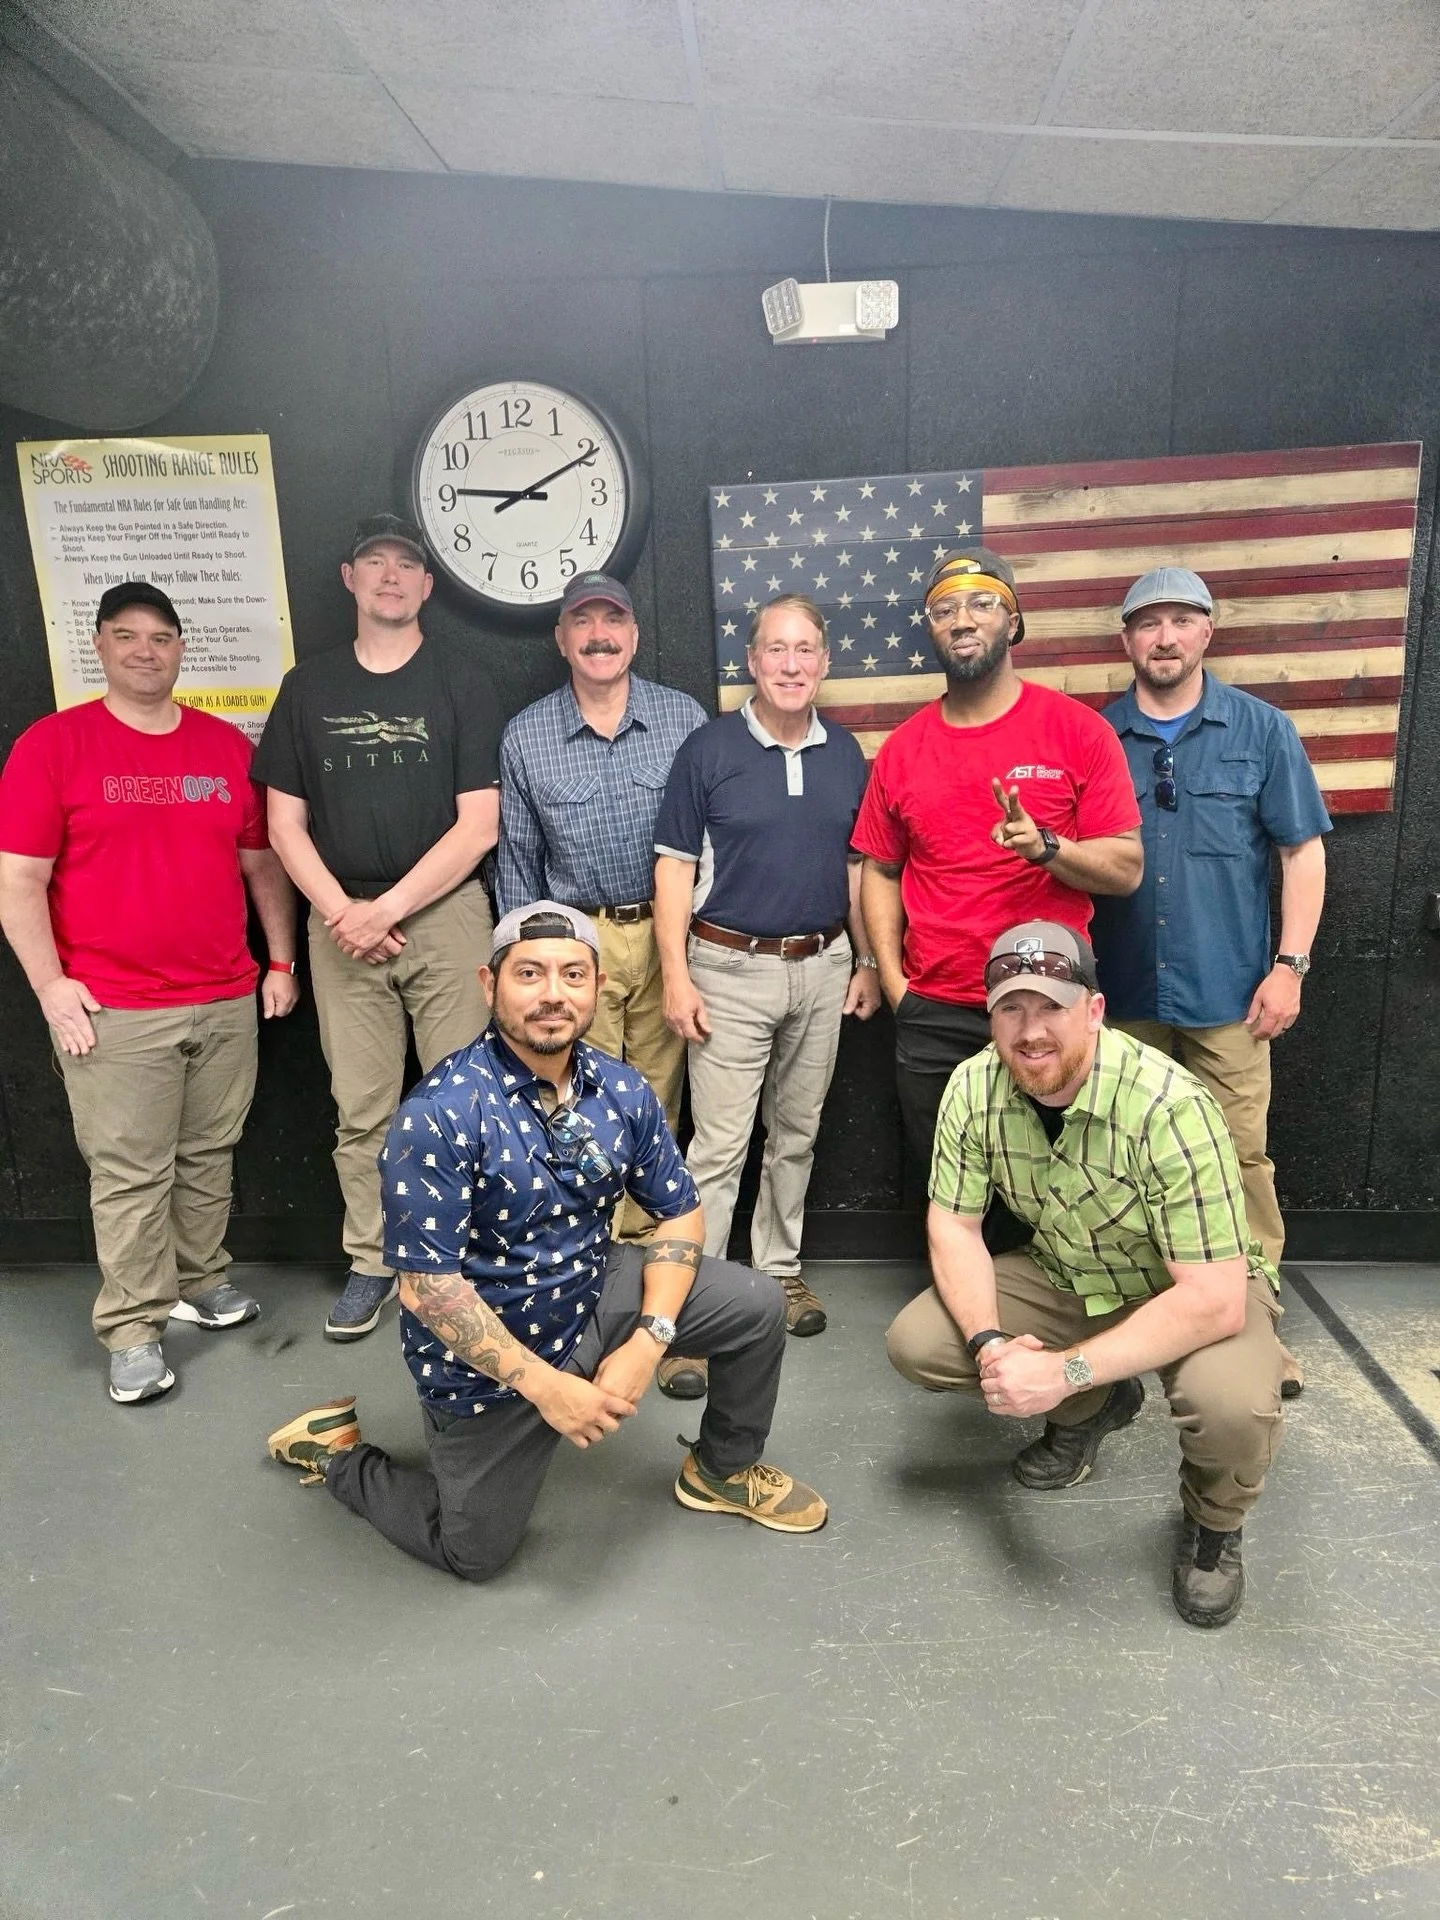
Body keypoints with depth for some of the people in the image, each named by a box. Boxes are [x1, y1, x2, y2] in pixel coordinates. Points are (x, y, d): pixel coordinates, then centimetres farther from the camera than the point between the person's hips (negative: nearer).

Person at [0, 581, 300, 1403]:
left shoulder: (229, 745, 8)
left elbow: (263, 863, 14)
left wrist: (282, 962, 10)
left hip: (227, 1001, 4)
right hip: (114, 1011, -3)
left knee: (210, 1156, 13)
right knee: (130, 1173, 2)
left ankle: (203, 1281, 31)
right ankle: (134, 1330, 13)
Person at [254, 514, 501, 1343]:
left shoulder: (461, 679, 2)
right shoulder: (308, 687, 11)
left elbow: (478, 825, -5)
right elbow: (286, 822, 9)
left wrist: (386, 908, -9)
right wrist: (341, 911, -6)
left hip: (444, 914, -2)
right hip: (342, 921, 3)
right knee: (361, 1109, 7)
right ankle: (374, 1262, 21)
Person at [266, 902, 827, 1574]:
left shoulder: (622, 1091, -11)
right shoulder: (440, 1116, -28)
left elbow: (679, 1212, -1)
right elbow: (426, 1286, -27)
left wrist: (648, 1340, -14)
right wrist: (543, 1384, -26)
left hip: (594, 1292, 5)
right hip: (486, 1354, -5)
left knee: (757, 1305, -4)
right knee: (474, 1554, 10)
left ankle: (723, 1472, 23)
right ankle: (338, 1450, 34)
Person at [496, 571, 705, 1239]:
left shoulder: (685, 718, 0)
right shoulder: (524, 737, 1)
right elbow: (518, 863, 7)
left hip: (669, 934, 1)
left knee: (659, 1102, 9)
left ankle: (647, 1236, 26)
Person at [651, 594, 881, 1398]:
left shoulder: (846, 753, 6)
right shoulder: (709, 749, -5)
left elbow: (857, 866, 13)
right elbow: (676, 868, -5)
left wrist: (867, 961, 10)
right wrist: (676, 976, -11)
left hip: (822, 967, 4)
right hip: (731, 968, -4)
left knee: (798, 1133, 15)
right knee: (719, 1144, -4)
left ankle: (780, 1266, 32)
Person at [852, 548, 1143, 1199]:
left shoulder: (1077, 730, -2)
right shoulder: (902, 748, 6)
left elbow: (1126, 869, -4)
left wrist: (1046, 846, -22)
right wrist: (893, 982, 3)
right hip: (932, 1019, 2)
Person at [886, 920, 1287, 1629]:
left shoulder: (1170, 1106, -33)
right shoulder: (975, 1088, -17)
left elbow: (1215, 1301, -32)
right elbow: (954, 1225, -9)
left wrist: (1066, 1371, -37)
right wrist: (989, 1344, -26)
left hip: (1197, 1292, -4)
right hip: (1065, 1277, 5)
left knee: (1233, 1403, -36)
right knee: (914, 1343, -13)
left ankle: (1213, 1520, 3)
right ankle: (1092, 1409, 15)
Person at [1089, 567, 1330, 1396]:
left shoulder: (1262, 729, 2)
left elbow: (1303, 851, 3)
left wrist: (1289, 965, -5)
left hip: (1227, 990, -1)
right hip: (1124, 991, 2)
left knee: (1241, 1158, 1)